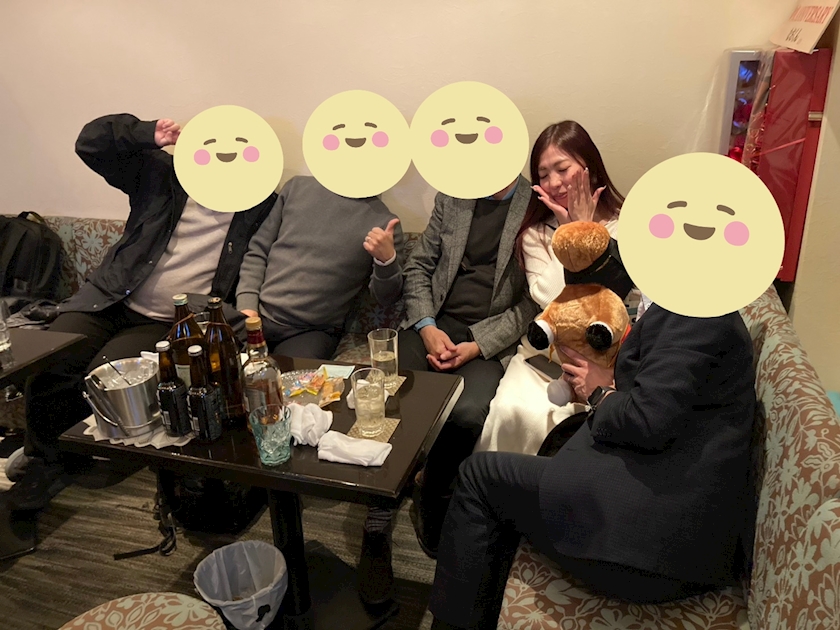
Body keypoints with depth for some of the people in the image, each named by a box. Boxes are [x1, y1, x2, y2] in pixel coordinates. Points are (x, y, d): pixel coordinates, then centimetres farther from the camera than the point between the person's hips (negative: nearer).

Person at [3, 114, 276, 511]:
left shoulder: (260, 205, 1)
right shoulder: (161, 173, 6)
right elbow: (91, 143, 5)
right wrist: (147, 133, -9)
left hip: (168, 324, -3)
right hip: (108, 302, 3)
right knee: (48, 366, -15)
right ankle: (43, 459, 13)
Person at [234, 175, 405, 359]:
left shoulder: (384, 222, -2)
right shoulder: (297, 187, 9)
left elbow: (386, 297, -4)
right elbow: (257, 251, 12)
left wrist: (387, 259, -24)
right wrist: (247, 305, -1)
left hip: (312, 331, -3)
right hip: (256, 315, 3)